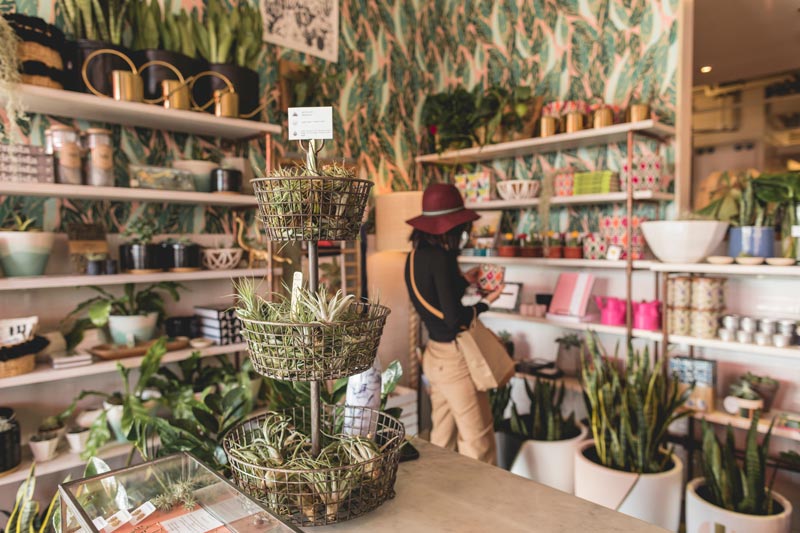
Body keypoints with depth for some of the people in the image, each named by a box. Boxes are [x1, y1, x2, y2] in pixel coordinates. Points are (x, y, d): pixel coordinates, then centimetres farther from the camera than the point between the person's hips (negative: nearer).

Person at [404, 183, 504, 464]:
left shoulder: (416, 254, 5)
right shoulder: (441, 257, -21)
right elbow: (455, 319, -22)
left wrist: (463, 281, 16)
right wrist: (485, 302, -7)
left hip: (435, 354, 9)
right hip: (455, 358, -9)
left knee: (442, 438, 19)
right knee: (477, 442, 4)